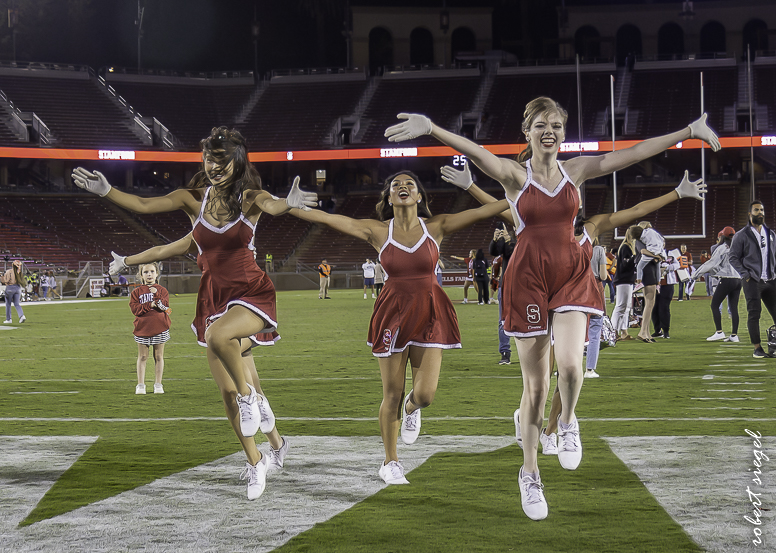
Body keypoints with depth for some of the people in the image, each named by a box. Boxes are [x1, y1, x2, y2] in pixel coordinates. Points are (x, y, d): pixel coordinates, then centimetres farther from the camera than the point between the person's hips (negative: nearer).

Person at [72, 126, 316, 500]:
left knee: (218, 336, -38)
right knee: (226, 391, 6)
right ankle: (254, 463, 24)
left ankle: (250, 395, -11)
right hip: (214, 297, 4)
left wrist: (290, 203, -54)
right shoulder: (192, 198, -1)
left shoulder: (249, 199, -8)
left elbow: (272, 206, -30)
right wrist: (106, 192, -27)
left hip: (252, 293, -4)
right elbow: (145, 205, -11)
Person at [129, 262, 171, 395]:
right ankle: (140, 385, 8)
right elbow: (135, 309, -6)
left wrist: (156, 295, -18)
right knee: (142, 357, 3)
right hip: (142, 328, 0)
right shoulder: (137, 292, 7)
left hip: (160, 328, 0)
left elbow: (164, 305, -8)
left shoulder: (162, 290, 7)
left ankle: (158, 384, 12)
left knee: (159, 356, 5)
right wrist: (150, 305, -14)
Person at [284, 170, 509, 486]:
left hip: (429, 316, 0)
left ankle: (411, 408, 32)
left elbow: (484, 212, -7)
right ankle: (390, 462, 24)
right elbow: (326, 219, -7)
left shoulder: (435, 227, -1)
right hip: (393, 314, 0)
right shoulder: (377, 232, -2)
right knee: (392, 395, 5)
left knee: (425, 394, -7)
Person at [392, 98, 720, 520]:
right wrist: (432, 129, -41)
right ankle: (529, 473, 20)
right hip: (528, 278, -2)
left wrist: (689, 132, -1)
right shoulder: (515, 175, -5)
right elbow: (475, 152, -23)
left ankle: (567, 423, 11)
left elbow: (635, 153, 2)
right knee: (535, 385, 3)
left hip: (571, 275, 2)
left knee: (570, 364, -22)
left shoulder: (576, 170, 4)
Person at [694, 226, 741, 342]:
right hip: (738, 279, 7)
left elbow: (712, 263, -6)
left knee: (714, 305, 1)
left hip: (726, 280, -7)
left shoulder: (722, 248, -6)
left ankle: (719, 332, -5)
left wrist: (696, 274, 2)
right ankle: (734, 335, 6)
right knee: (734, 307, 8)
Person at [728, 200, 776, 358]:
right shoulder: (741, 235, 0)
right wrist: (745, 274, -11)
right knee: (754, 314, -5)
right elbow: (733, 257, -1)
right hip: (752, 281, -4)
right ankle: (757, 348, 1)